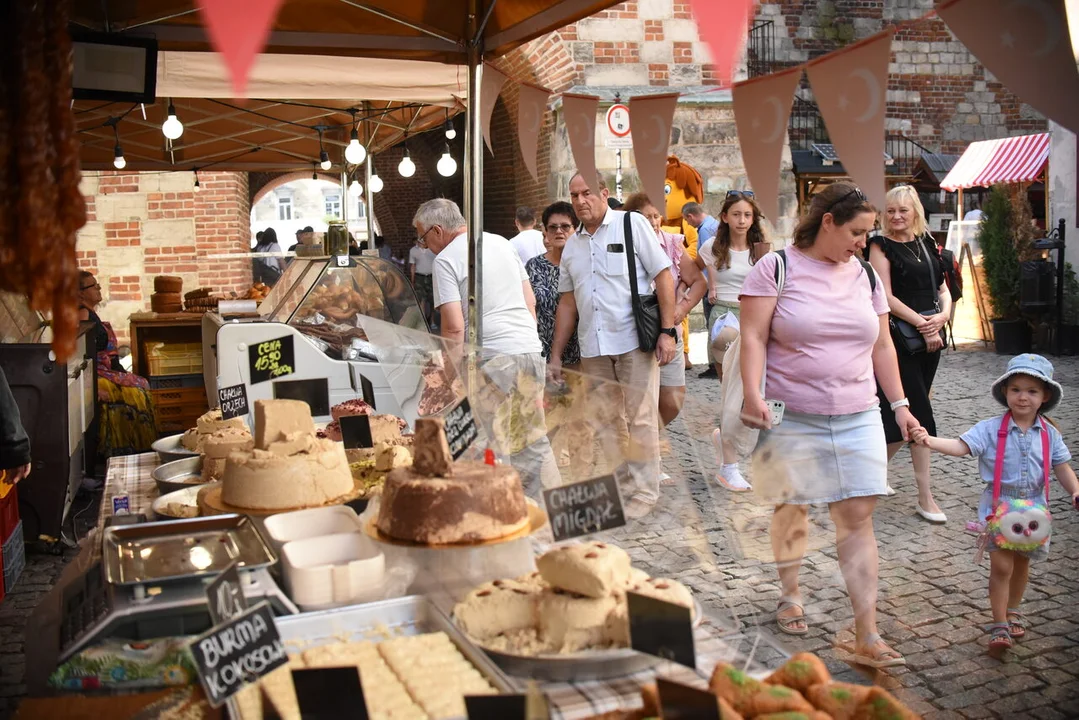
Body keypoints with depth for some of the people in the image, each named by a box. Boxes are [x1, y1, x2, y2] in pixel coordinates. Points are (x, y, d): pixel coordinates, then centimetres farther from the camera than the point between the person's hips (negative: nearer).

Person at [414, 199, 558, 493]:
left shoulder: (445, 259, -5)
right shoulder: (502, 242, 15)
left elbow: (455, 328, -12)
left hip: (492, 356, -7)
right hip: (531, 349, 7)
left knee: (494, 449, 1)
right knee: (535, 440, 15)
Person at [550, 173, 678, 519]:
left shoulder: (632, 224, 0)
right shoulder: (571, 246, 14)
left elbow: (664, 277, -4)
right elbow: (567, 303, 17)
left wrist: (667, 331, -12)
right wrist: (555, 356, 14)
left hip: (634, 341, -5)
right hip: (593, 347, 5)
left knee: (640, 419, -1)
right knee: (608, 422, 10)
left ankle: (644, 493, 9)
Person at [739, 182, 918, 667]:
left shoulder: (865, 275, 12)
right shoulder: (776, 268, -4)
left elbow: (882, 345, 17)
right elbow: (753, 337, -10)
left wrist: (899, 403, 13)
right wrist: (753, 394, -22)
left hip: (858, 418, 4)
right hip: (792, 418, -3)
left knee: (858, 517, -1)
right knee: (792, 507, 8)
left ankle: (867, 637, 2)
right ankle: (790, 594, 33)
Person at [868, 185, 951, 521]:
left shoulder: (926, 243, 12)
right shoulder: (882, 245, -5)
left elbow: (943, 288, 13)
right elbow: (886, 296, -13)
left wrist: (943, 316, -7)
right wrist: (923, 323, -15)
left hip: (930, 337, 6)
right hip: (900, 336, -6)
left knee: (907, 414, 11)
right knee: (920, 414, -8)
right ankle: (925, 498, -2)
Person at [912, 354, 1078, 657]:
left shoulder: (1050, 434, -1)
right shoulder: (991, 429, -12)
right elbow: (962, 446, -21)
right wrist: (931, 441, -38)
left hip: (1033, 508, 3)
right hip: (999, 507, -3)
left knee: (1022, 564, 18)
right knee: (1001, 566, -4)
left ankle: (1013, 611, 40)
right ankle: (1000, 625, 7)